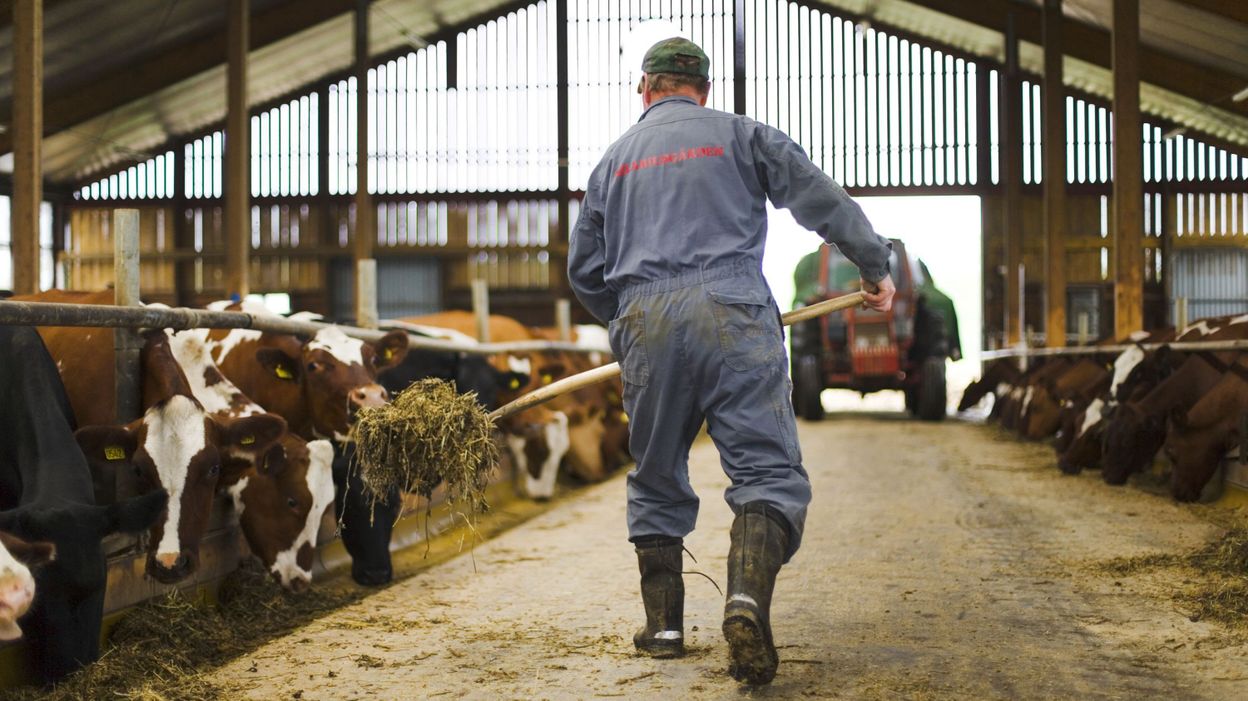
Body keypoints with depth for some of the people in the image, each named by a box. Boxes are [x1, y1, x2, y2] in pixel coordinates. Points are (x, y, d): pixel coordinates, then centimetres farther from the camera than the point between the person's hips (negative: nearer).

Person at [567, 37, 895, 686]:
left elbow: (583, 271, 22)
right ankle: (746, 602, -30)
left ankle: (663, 625, 17)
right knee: (767, 469, -6)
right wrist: (875, 266, 16)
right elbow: (819, 199, 6)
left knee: (656, 479, 17)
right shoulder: (741, 135, 12)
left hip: (645, 328, 3)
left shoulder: (614, 159, 21)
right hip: (732, 317, -3)